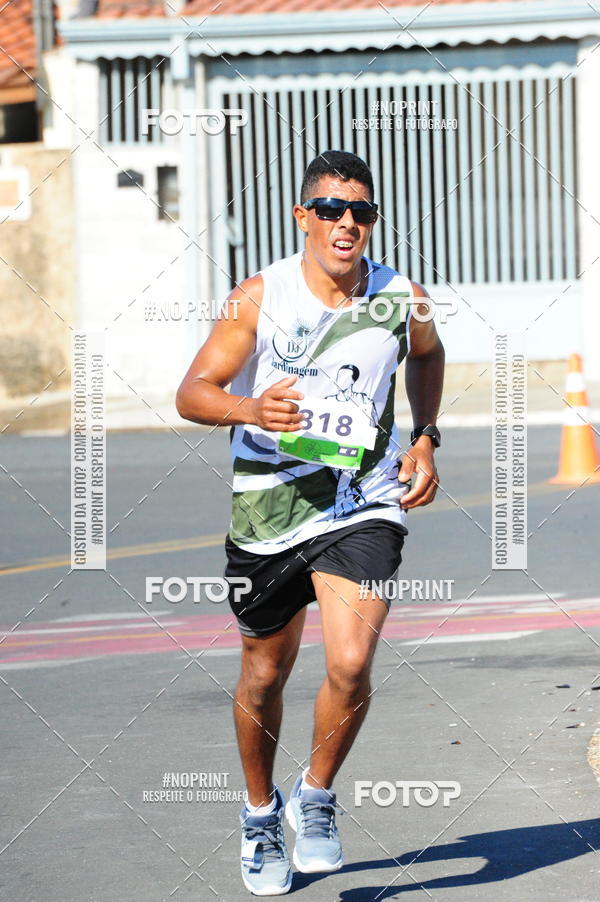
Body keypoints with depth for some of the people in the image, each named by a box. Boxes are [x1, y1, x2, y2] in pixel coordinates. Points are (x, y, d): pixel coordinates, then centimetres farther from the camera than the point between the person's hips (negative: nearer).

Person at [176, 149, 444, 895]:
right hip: (268, 504, 0)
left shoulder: (402, 300, -4)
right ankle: (260, 813, 38)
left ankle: (316, 799, 8)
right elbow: (192, 393, -10)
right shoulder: (259, 297, -10)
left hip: (363, 506, 0)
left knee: (350, 664, -19)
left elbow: (426, 356, 20)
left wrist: (425, 438, 8)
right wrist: (250, 409, -30)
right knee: (264, 675, 13)